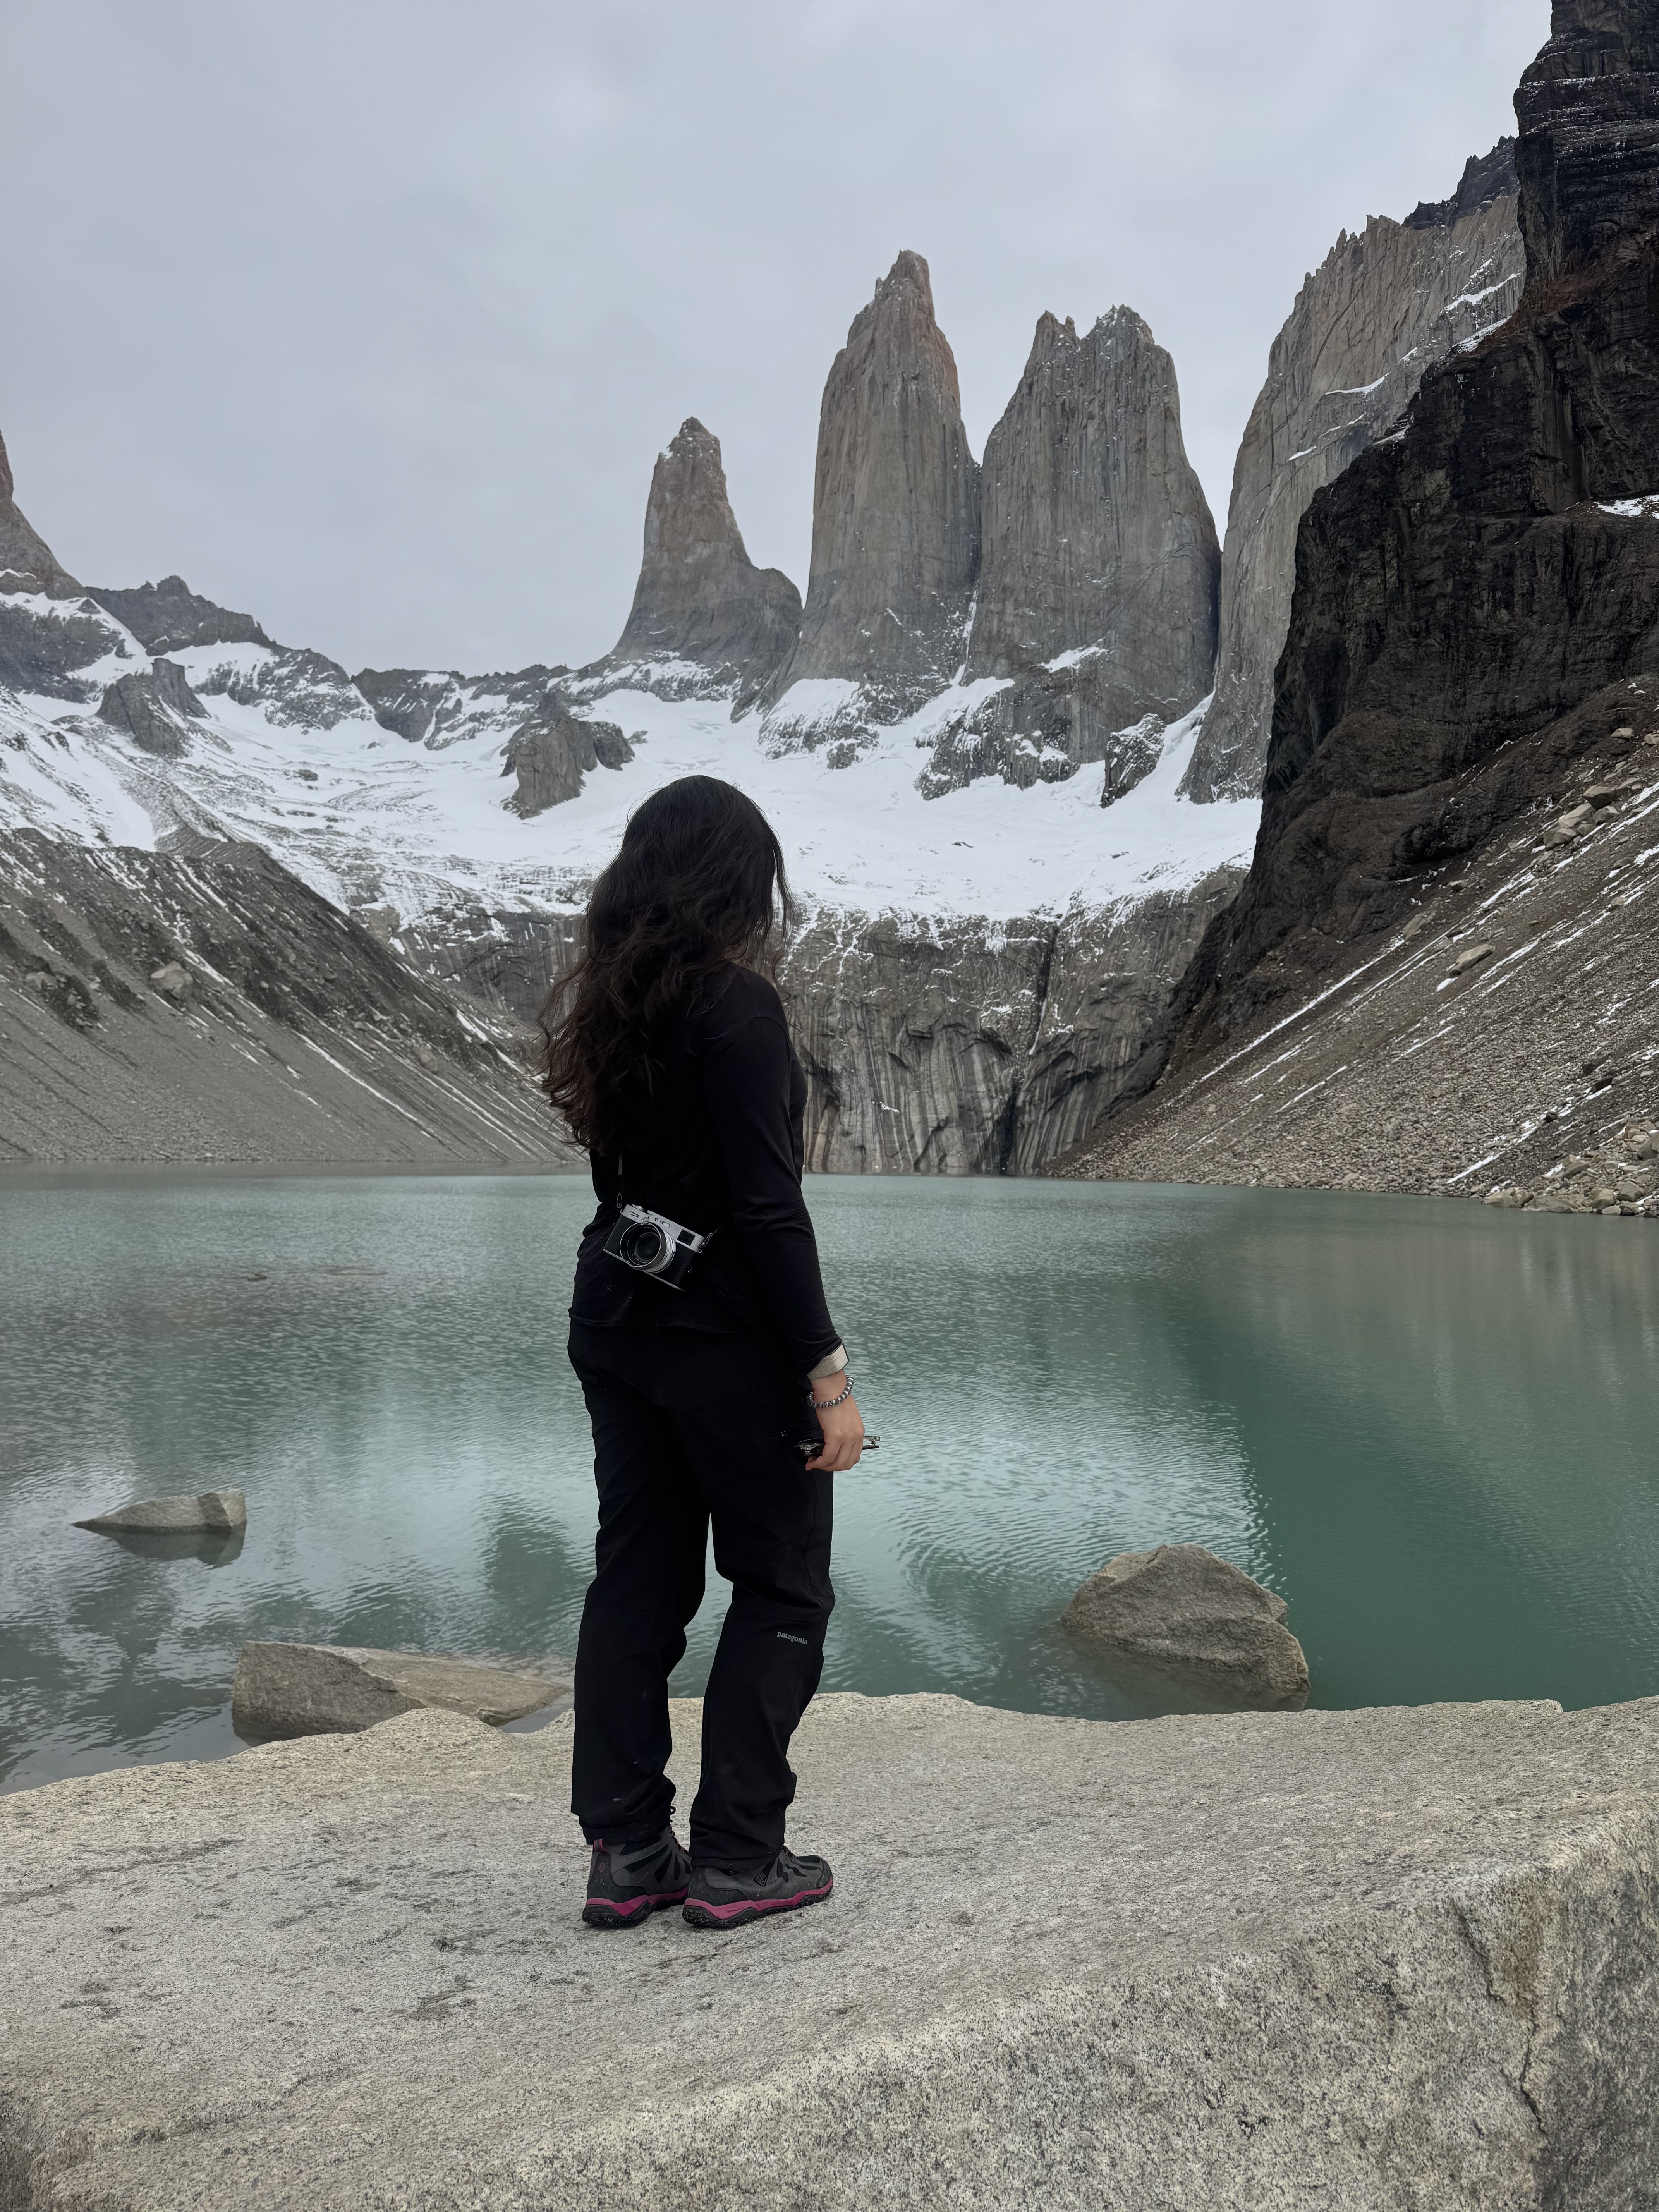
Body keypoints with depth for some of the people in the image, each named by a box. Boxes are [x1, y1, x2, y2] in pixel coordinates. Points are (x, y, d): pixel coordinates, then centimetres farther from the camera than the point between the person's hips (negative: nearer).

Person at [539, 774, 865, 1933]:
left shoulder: (602, 1002, 7)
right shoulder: (736, 1003, -17)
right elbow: (768, 1207, -21)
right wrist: (827, 1372, -17)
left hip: (615, 1318, 8)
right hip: (725, 1335, -7)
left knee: (639, 1580, 14)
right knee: (783, 1588, 9)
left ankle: (626, 1856, 23)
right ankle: (737, 1859, 16)